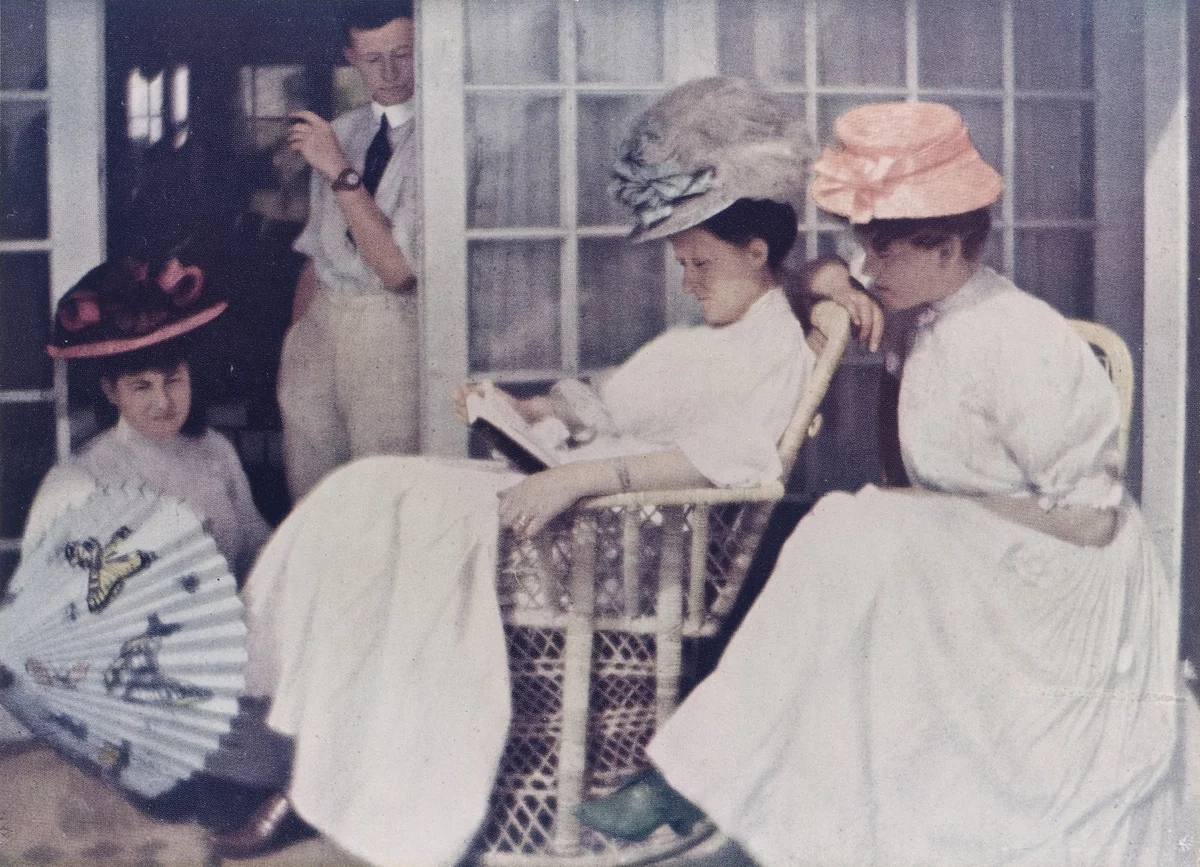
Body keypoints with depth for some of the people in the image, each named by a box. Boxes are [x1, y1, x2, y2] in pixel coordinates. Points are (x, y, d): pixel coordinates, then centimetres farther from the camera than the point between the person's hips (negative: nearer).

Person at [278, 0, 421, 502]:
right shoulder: (340, 132, 12)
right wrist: (292, 342, 17)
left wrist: (342, 173, -19)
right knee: (307, 492, 11)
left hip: (389, 325, -6)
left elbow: (398, 269, -17)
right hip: (319, 319, 6)